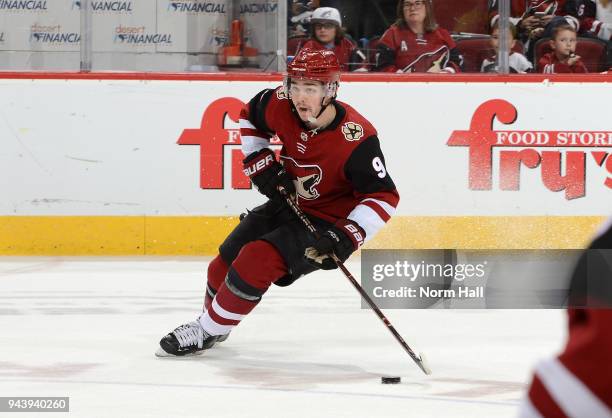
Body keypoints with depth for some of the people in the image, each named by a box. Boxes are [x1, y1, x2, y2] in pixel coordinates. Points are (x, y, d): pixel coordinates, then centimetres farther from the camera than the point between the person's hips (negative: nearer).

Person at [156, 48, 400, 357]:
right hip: (287, 204, 7)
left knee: (256, 261, -24)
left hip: (326, 223, -7)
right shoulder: (281, 105, -15)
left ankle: (207, 332, -7)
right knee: (225, 264, 8)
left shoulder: (356, 138, -31)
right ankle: (209, 315, 38)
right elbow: (249, 116, 9)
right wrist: (262, 165, -3)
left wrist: (345, 237, -32)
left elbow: (384, 196, -24)